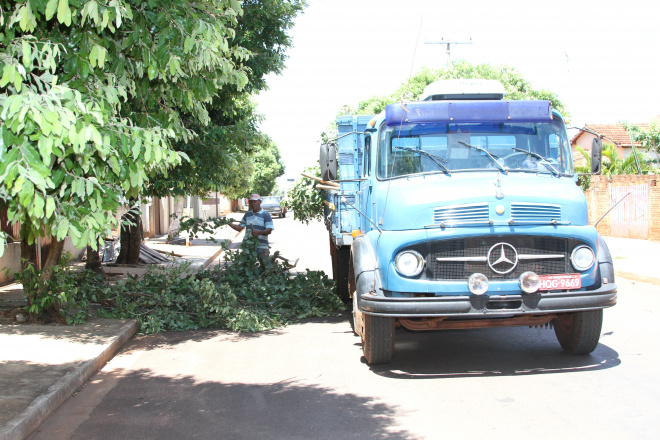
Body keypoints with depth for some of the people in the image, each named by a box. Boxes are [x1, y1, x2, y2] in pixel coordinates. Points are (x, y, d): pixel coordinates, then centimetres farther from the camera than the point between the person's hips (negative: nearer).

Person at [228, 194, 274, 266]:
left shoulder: (266, 215, 0)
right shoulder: (247, 214, 17)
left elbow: (269, 230, -9)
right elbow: (239, 228, 16)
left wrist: (259, 232, -28)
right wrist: (229, 223, 0)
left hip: (261, 246, -5)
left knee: (266, 266, -9)